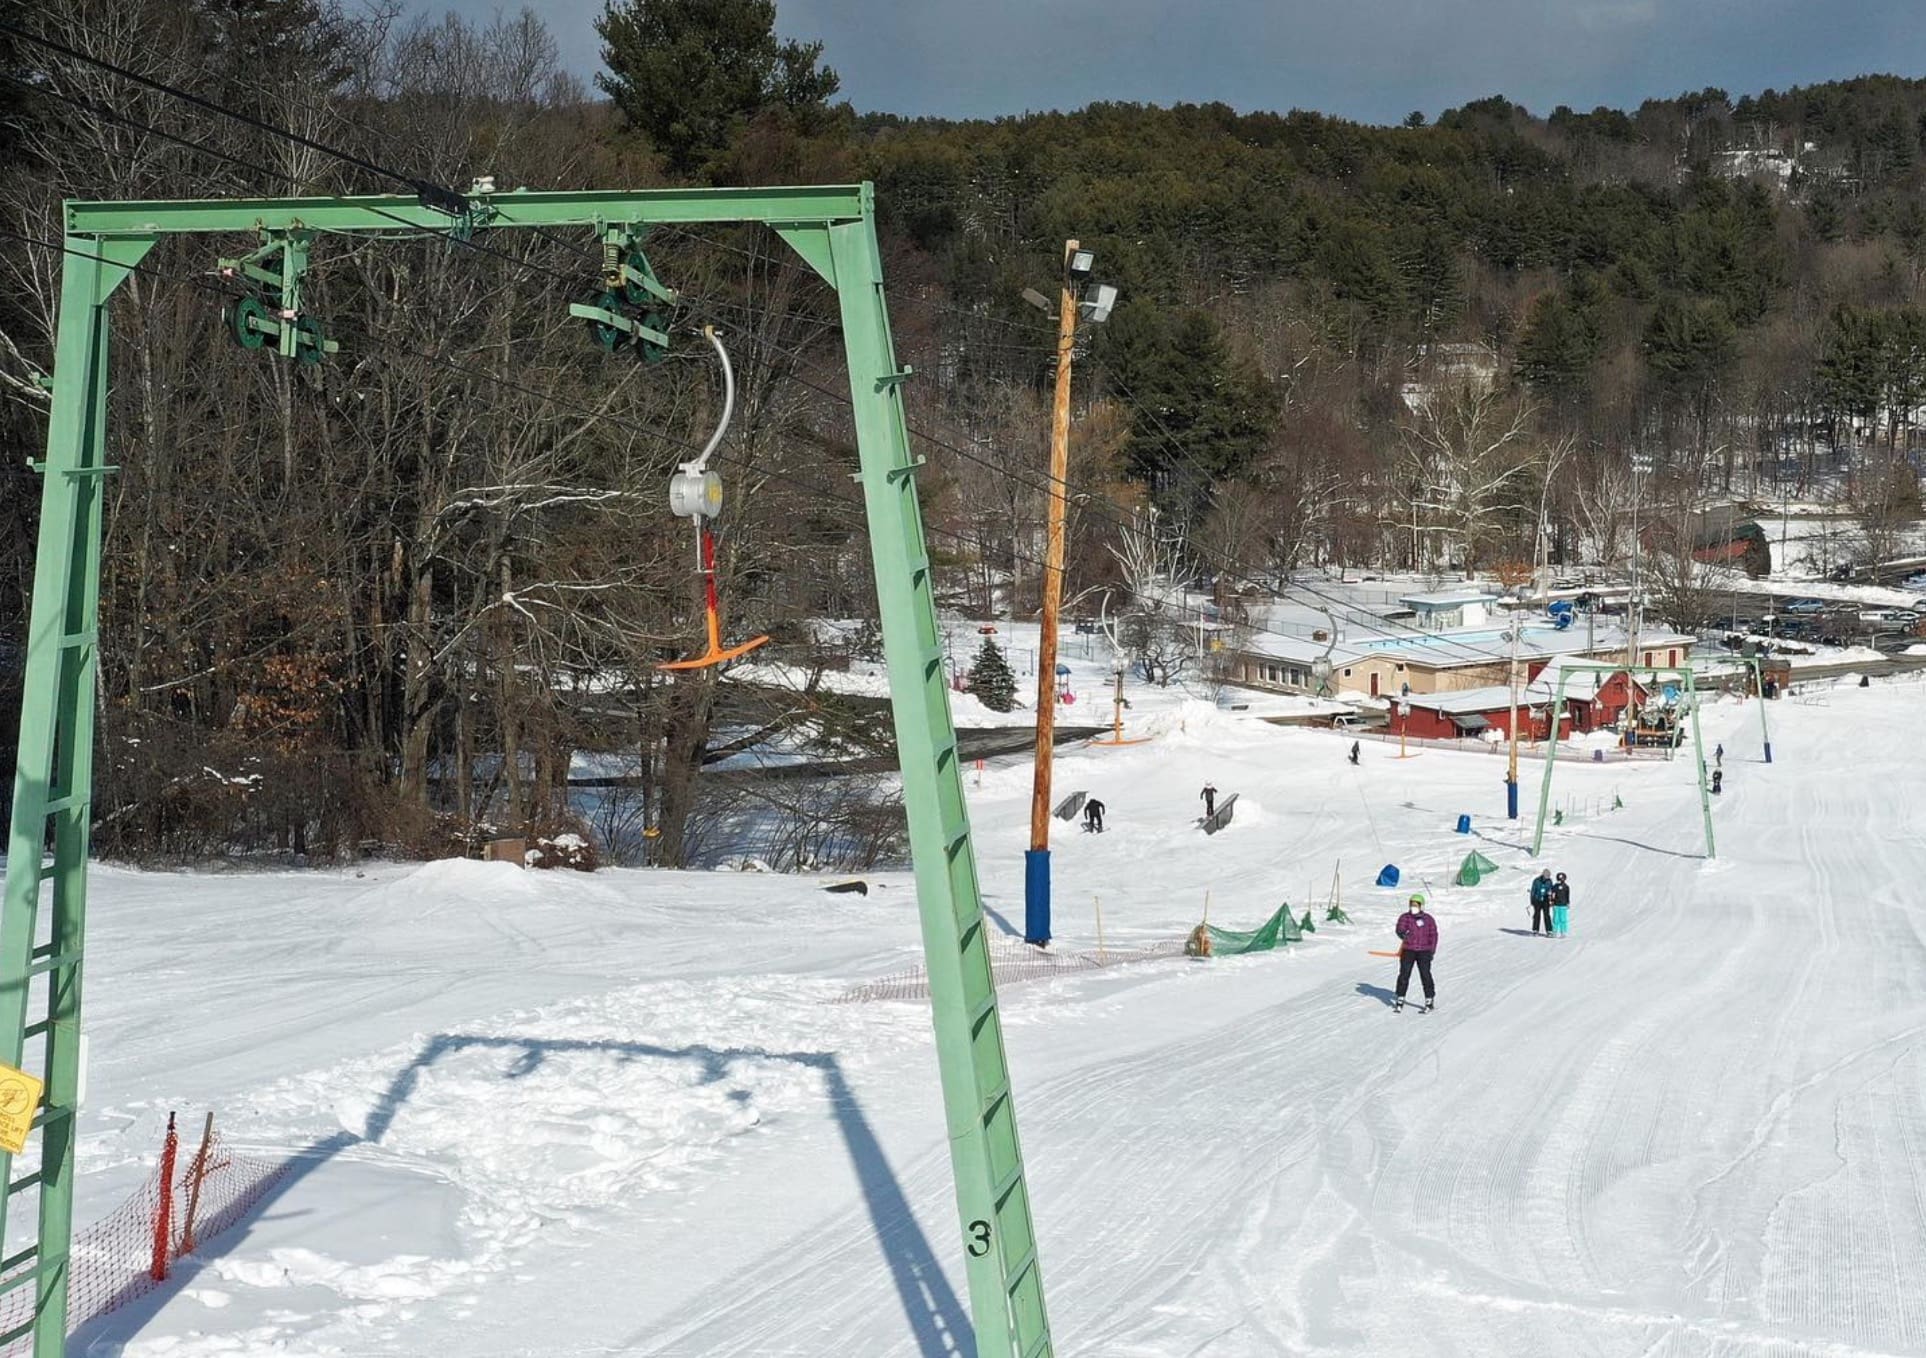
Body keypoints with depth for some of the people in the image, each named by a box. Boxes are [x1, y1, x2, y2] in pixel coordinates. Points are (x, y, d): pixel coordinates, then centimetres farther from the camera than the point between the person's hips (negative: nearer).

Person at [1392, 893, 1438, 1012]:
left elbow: (1433, 935, 7)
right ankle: (1400, 999, 8)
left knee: (1425, 975, -5)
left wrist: (1432, 951, 2)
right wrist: (1403, 934, -33)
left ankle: (1430, 1000, 5)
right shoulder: (1404, 917, 3)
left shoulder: (1428, 919, 5)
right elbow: (1399, 929, -10)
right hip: (1408, 950, 1)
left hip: (1424, 951, -1)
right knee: (1404, 974, -1)